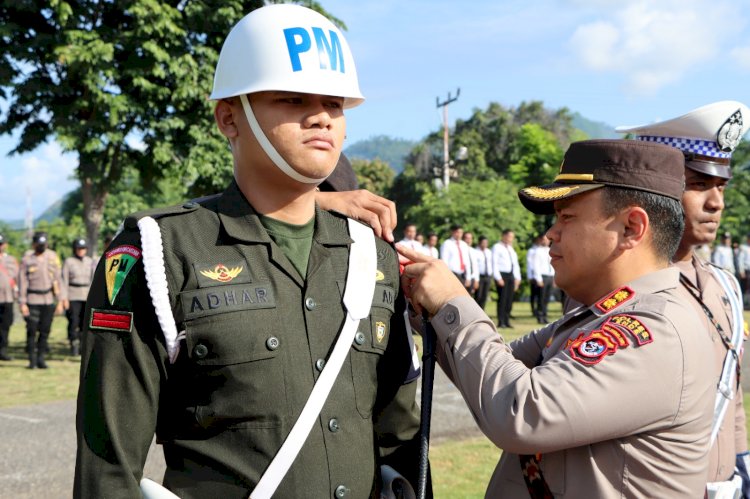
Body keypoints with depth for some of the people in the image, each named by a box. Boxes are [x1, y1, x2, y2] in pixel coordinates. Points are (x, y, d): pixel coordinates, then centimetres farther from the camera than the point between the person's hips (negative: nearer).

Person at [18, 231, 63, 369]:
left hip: (48, 300, 2)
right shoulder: (27, 259, -3)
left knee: (45, 331, 2)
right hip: (32, 300, -2)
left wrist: (60, 301, 5)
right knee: (32, 330, -4)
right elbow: (22, 282, -3)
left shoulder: (52, 257, 5)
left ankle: (41, 358, 11)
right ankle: (32, 359, 6)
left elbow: (57, 280, 8)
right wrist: (22, 303, -7)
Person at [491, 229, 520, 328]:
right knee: (502, 299, -9)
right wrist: (498, 278, -15)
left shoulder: (510, 249, 21)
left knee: (509, 299, 5)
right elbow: (494, 263, -9)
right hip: (502, 275, -7)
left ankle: (507, 321, 10)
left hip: (511, 275, 7)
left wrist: (517, 278, 12)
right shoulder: (497, 247, -2)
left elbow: (515, 263, 21)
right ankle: (501, 322, -6)